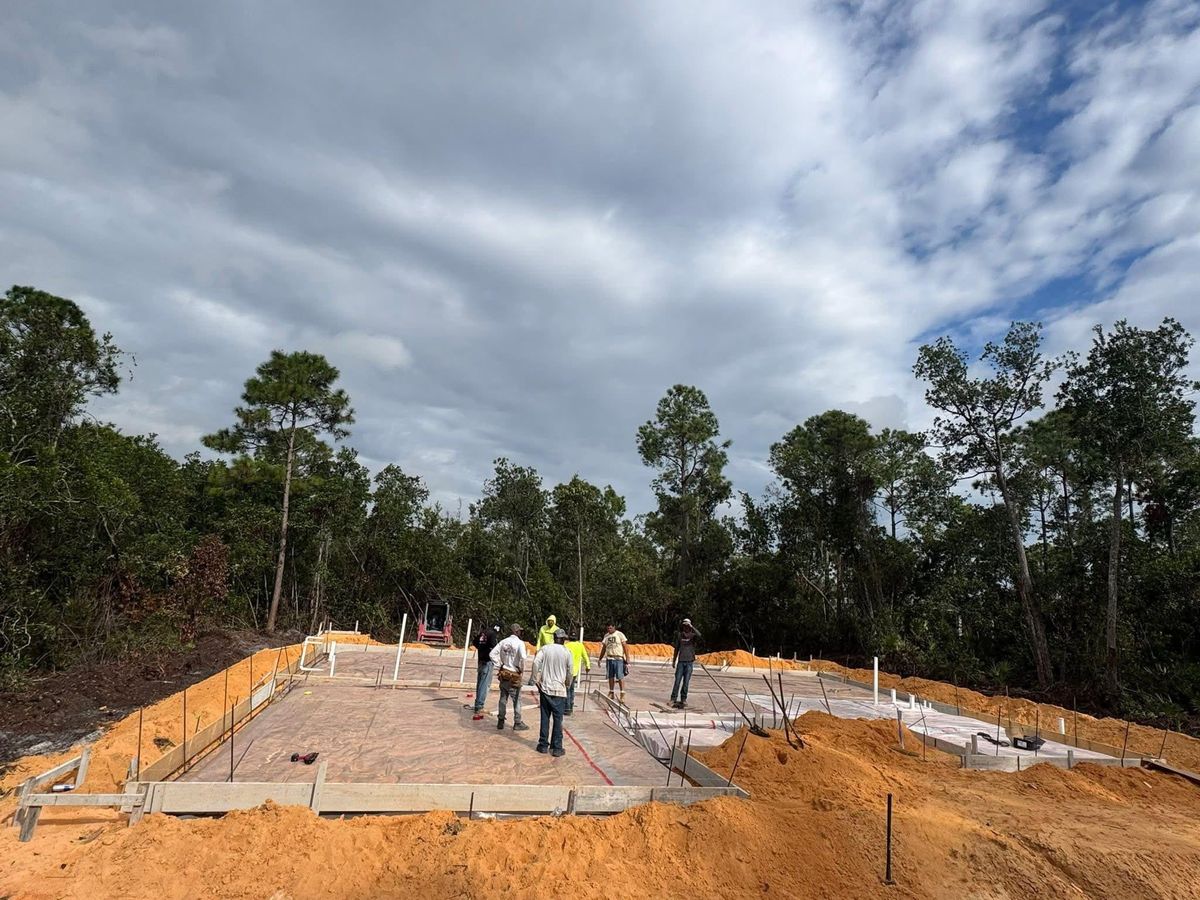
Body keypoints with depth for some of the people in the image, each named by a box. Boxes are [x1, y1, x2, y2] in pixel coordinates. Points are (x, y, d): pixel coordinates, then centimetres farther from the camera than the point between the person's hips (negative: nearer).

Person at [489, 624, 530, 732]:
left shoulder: (503, 642, 2)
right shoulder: (520, 643, -15)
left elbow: (493, 653, 1)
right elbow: (523, 657, -29)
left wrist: (499, 664, 6)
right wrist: (522, 669, -13)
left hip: (504, 674, 5)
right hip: (514, 675, -5)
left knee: (503, 699, 16)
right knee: (517, 700, 8)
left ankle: (500, 723, 23)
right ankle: (517, 723, 17)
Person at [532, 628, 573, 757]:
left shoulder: (545, 648, -1)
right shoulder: (567, 652, -3)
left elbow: (536, 662, -14)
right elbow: (569, 672, 1)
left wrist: (536, 680, -5)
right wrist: (567, 684, 19)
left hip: (545, 688, 2)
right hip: (559, 690, -2)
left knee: (545, 718, 11)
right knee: (558, 720, 4)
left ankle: (543, 745, 17)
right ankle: (557, 748, 7)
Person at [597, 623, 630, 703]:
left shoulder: (619, 634, -1)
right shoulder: (606, 636, 13)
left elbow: (625, 646, -4)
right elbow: (604, 648, 19)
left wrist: (627, 658, -11)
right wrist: (600, 659, 16)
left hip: (619, 658, -5)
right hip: (609, 658, 5)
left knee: (620, 677, -8)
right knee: (610, 676, 9)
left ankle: (622, 695, -7)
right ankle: (611, 693, 18)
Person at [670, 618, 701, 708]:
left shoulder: (693, 635, -1)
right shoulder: (679, 635, 6)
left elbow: (699, 635, -27)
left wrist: (691, 626, -28)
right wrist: (673, 661, 13)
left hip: (690, 661, -1)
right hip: (681, 661, 1)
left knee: (686, 681, 2)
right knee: (677, 681, -2)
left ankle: (683, 699, 12)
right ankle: (673, 698, 4)